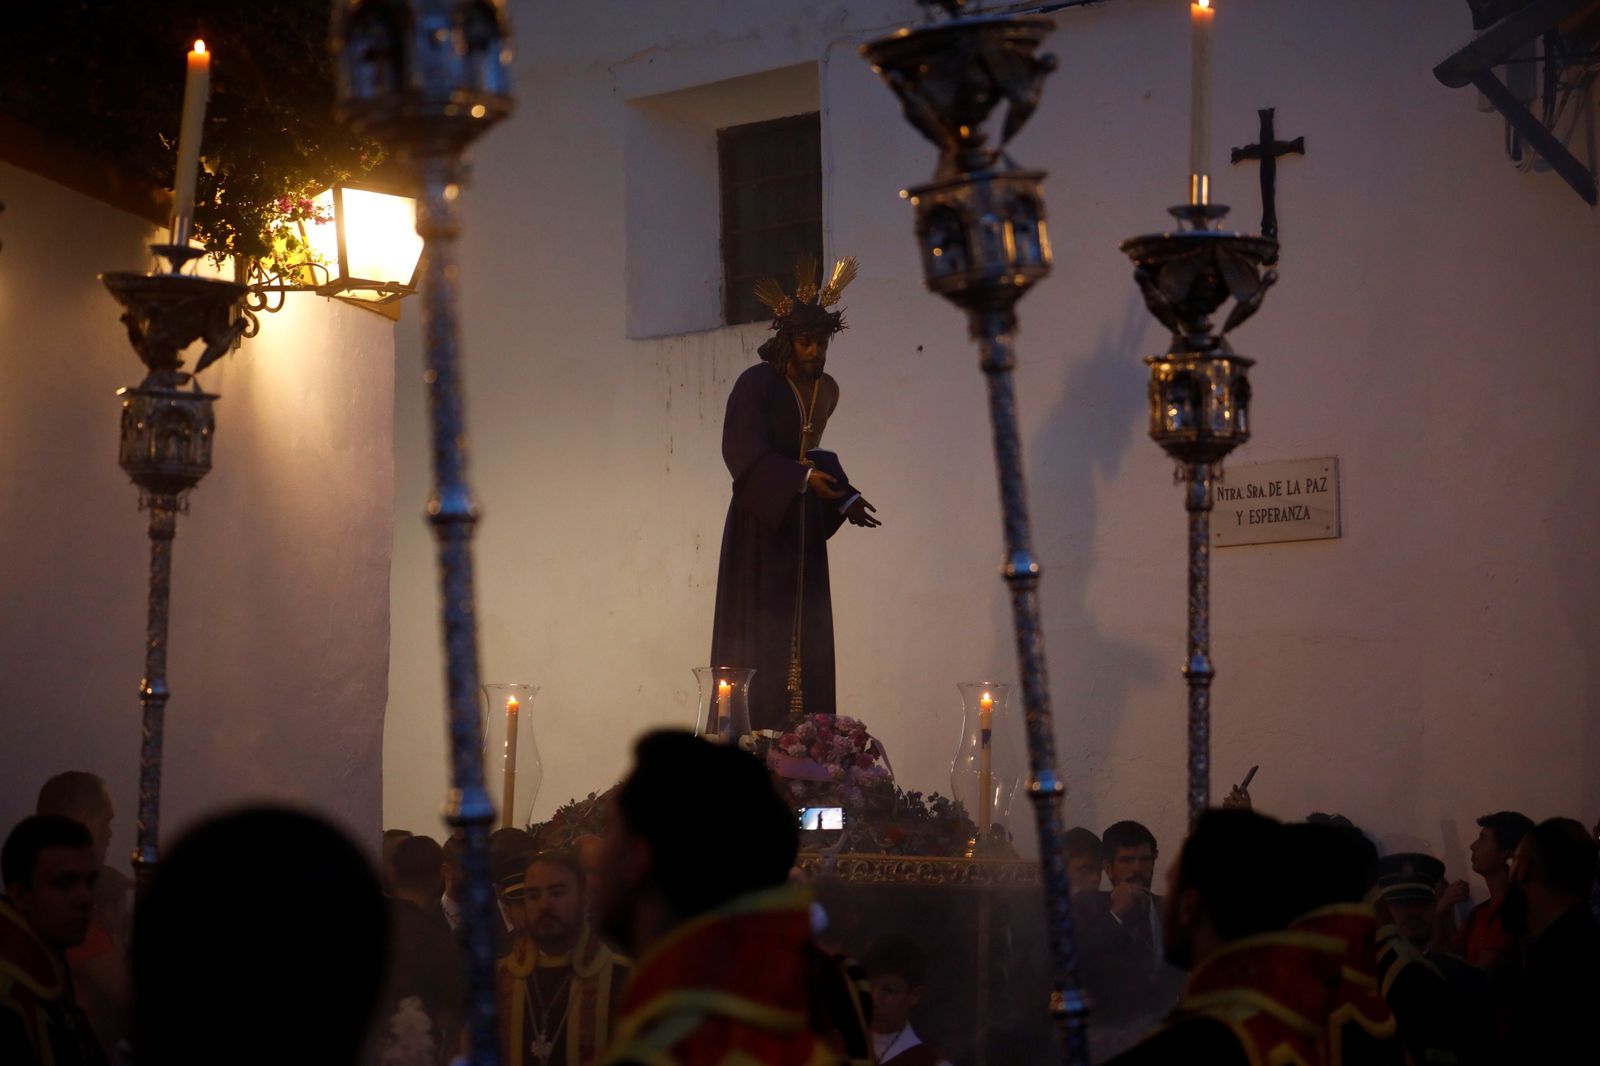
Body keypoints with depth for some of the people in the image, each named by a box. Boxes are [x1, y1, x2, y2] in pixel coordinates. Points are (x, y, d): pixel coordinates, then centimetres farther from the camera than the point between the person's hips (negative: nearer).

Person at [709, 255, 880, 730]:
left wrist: (845, 499, 5)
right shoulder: (756, 384, -11)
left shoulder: (826, 391, 10)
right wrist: (802, 478, -27)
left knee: (806, 641, 2)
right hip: (760, 526, -6)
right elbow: (743, 452, -18)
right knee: (760, 636, -9)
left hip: (803, 529, 6)